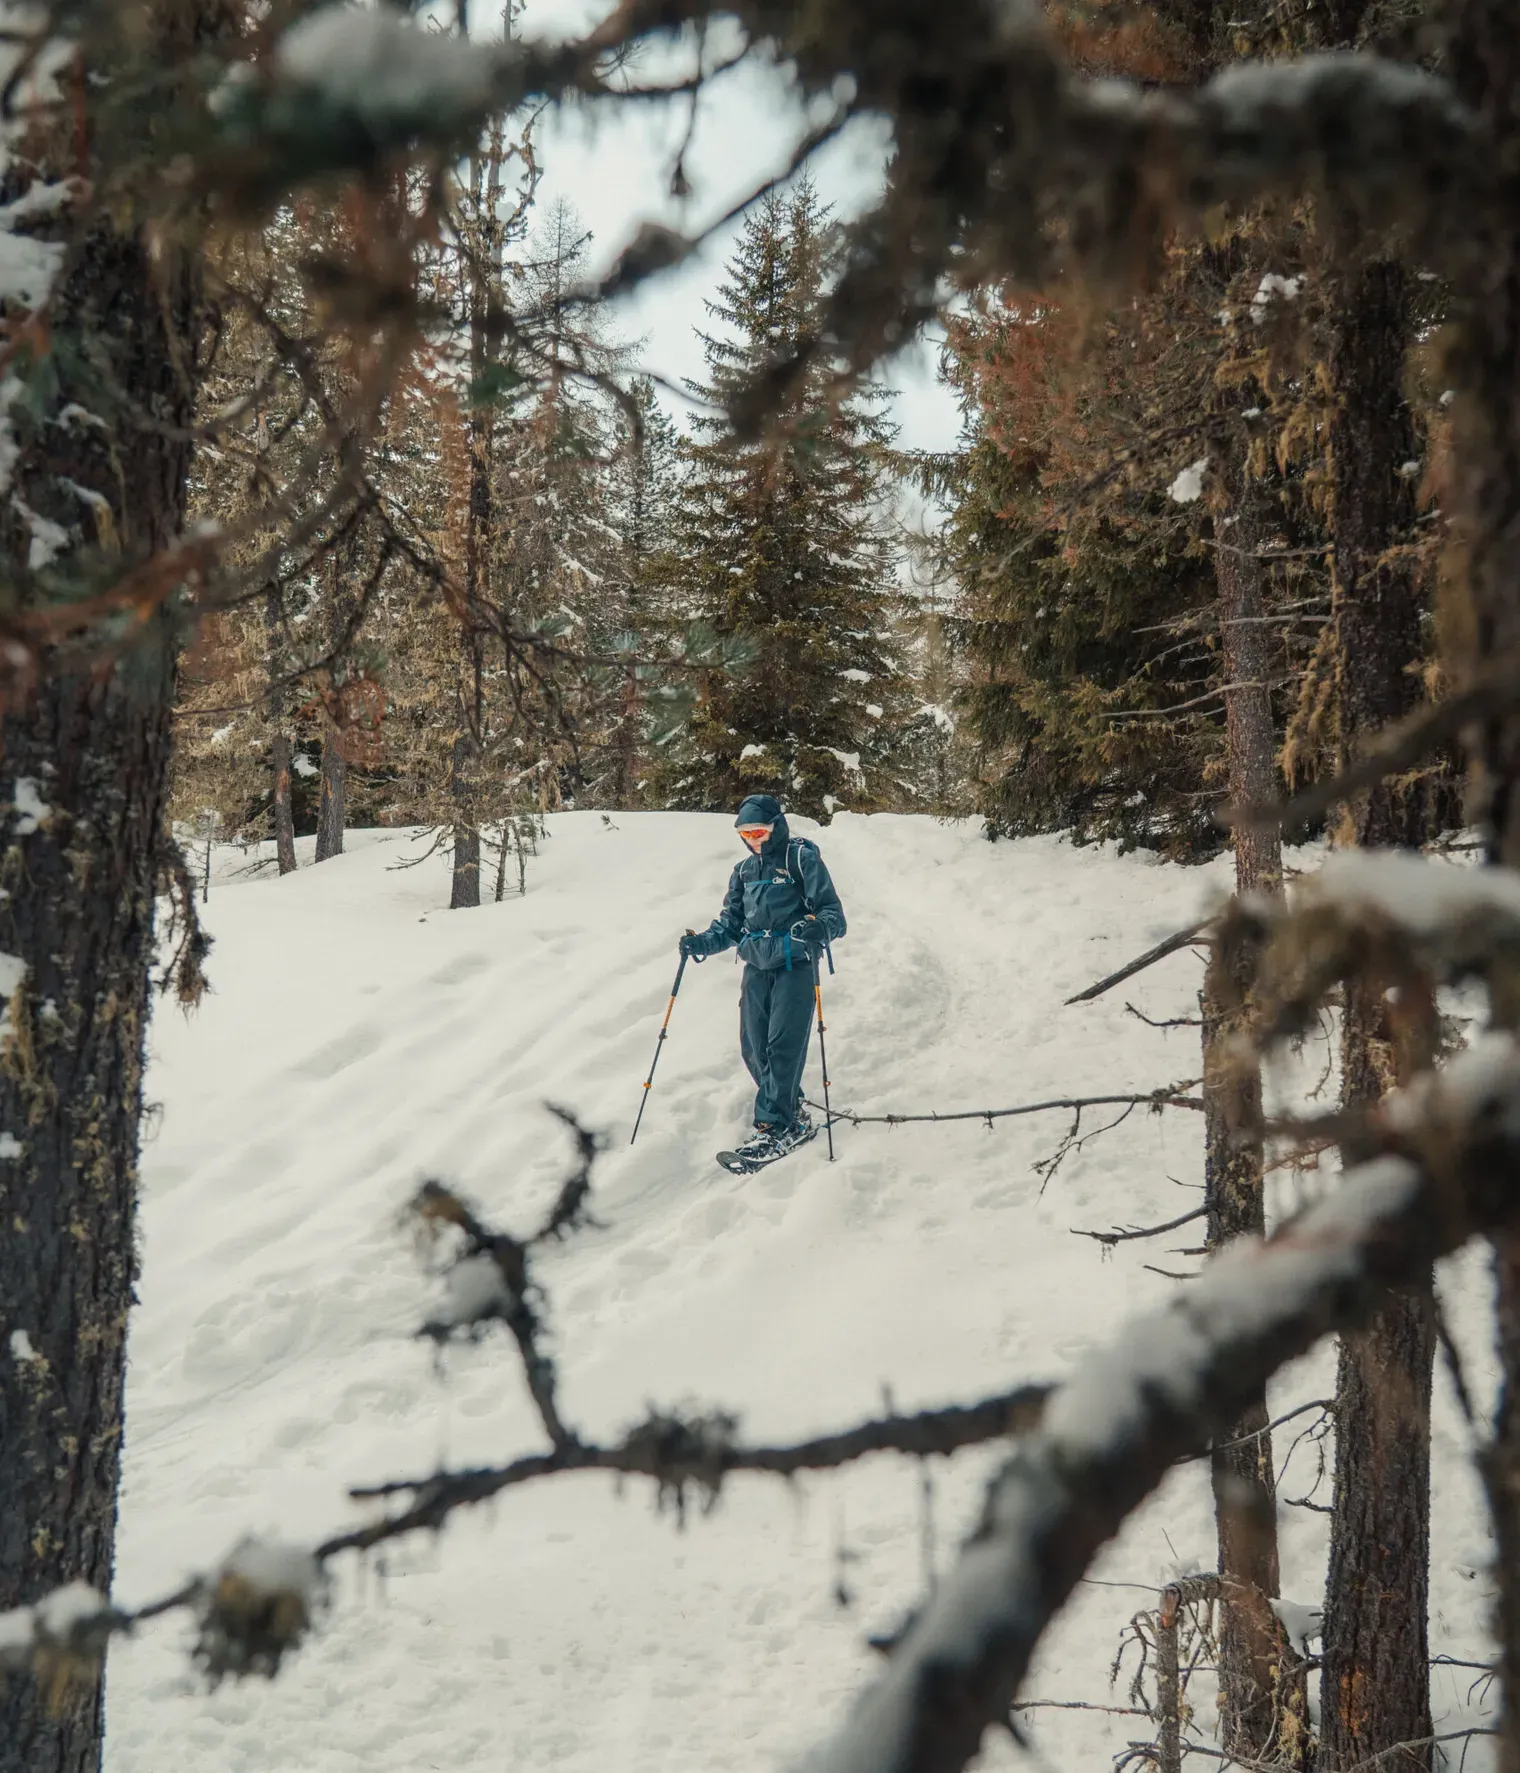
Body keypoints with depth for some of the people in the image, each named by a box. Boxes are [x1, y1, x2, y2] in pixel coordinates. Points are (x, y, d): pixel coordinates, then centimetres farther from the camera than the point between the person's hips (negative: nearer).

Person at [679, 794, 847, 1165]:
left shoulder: (802, 859, -4)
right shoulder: (744, 871, 15)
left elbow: (833, 912, -9)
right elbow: (730, 924, 17)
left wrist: (820, 928, -32)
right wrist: (701, 943, -1)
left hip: (795, 966, -6)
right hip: (757, 967, 6)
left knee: (783, 1046, -13)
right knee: (753, 1049, 2)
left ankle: (774, 1126, -12)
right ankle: (791, 1112, 16)